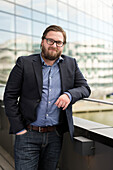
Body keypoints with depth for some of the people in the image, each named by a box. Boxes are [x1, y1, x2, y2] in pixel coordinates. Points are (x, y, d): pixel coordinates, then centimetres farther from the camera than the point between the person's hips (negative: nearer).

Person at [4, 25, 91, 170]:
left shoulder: (71, 64, 9)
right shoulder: (24, 63, 0)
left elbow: (85, 88, 9)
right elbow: (10, 96, -1)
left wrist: (69, 94, -14)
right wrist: (18, 128, -8)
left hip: (55, 136, 3)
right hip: (28, 134, -2)